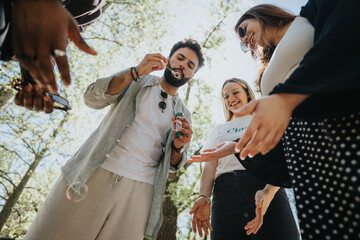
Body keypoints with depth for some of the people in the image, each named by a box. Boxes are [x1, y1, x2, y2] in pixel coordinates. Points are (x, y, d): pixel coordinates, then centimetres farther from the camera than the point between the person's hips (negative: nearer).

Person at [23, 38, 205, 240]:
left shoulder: (184, 114, 16)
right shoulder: (137, 80, 12)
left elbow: (174, 164, 13)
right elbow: (92, 98, -1)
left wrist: (179, 146, -10)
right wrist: (137, 71, -10)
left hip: (138, 189, 2)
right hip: (98, 173, -1)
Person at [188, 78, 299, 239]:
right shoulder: (219, 130, 23)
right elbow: (210, 165, 11)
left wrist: (268, 191, -19)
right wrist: (204, 197, -8)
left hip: (266, 185, -1)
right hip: (225, 193, 2)